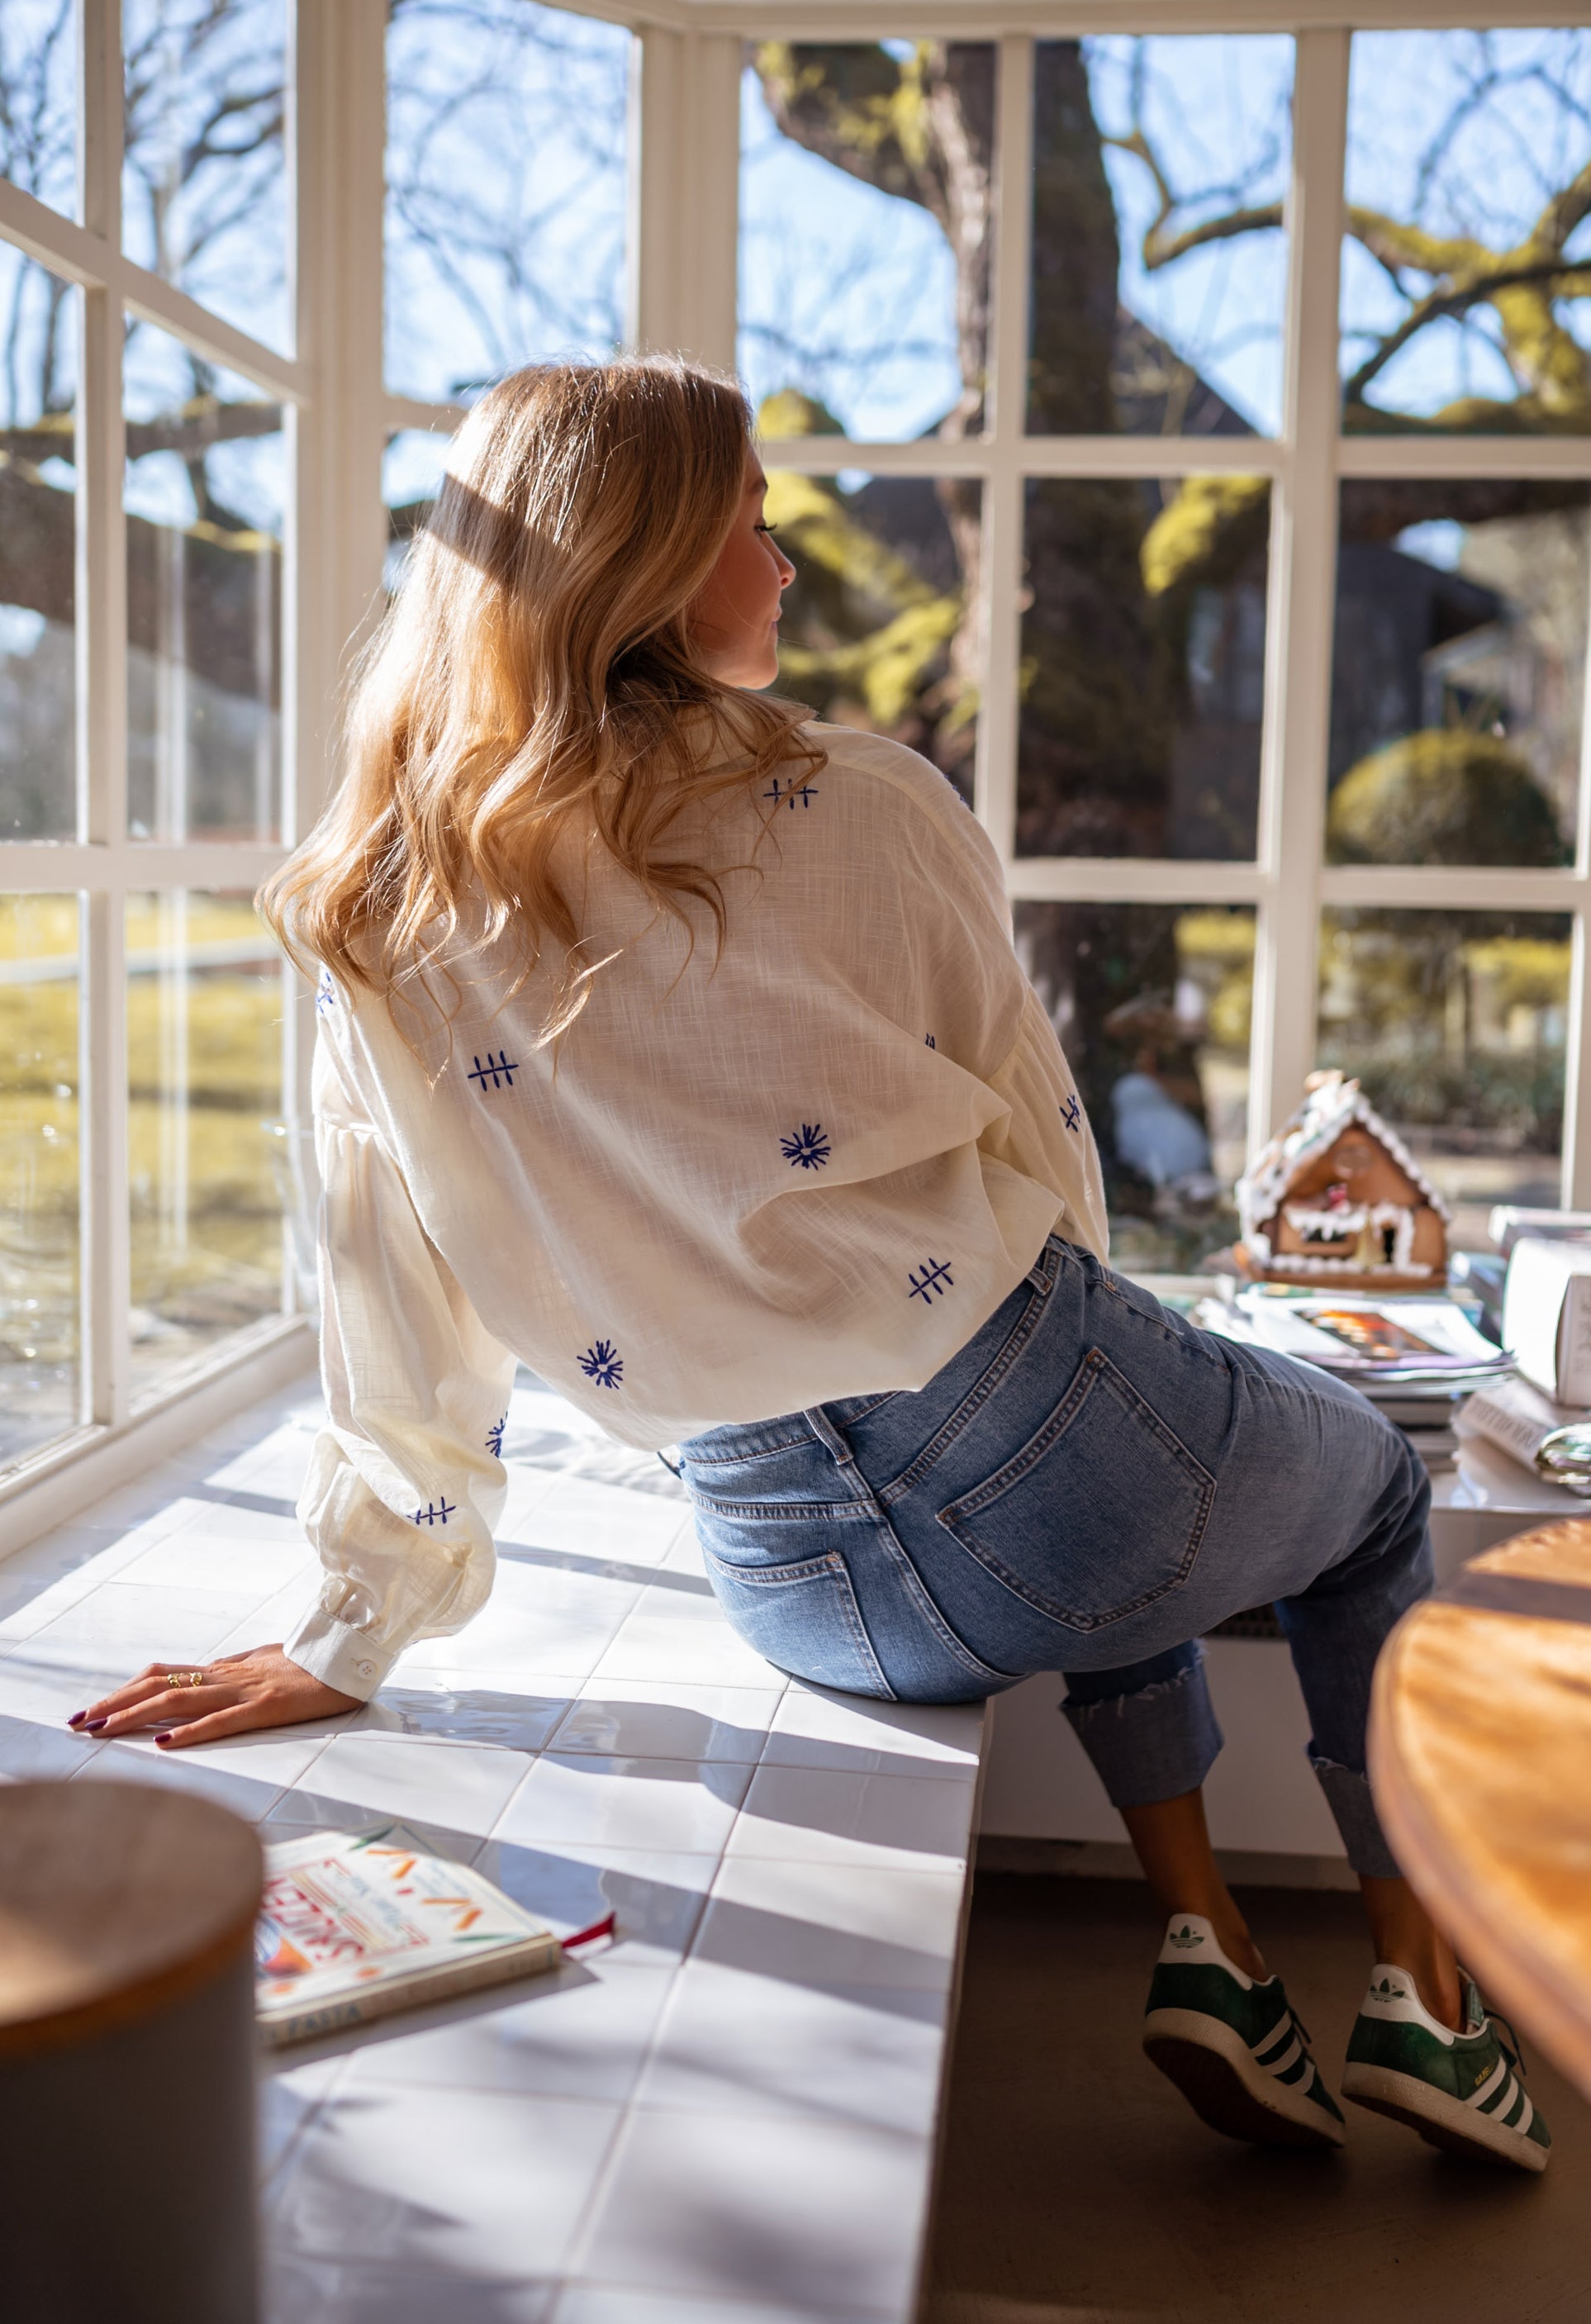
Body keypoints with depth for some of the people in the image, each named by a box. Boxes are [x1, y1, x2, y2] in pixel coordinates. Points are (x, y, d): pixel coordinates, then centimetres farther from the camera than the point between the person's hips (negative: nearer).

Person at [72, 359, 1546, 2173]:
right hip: (1027, 1448, -4)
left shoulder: (370, 928, 1)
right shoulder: (864, 808, -6)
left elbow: (400, 1320, 4)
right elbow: (1042, 1149, 4)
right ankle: (1426, 1995, 29)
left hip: (792, 1584, 4)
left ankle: (1202, 1939, 28)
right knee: (1376, 1487, 30)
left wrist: (362, 1631, 13)